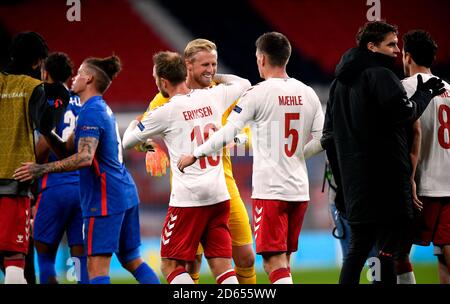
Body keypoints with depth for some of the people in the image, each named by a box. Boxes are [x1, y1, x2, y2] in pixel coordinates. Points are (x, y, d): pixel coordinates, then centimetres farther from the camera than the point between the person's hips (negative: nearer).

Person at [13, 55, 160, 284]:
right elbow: (69, 147, 21)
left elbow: (85, 157, -28)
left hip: (104, 198, -10)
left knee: (96, 267, -11)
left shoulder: (90, 112, -14)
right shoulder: (103, 108, 16)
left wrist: (43, 169, -29)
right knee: (132, 260, 16)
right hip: (126, 194, 10)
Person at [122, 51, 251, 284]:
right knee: (222, 267, 6)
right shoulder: (213, 97, 6)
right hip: (219, 196, 5)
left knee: (170, 265, 4)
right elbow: (243, 84, 29)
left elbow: (127, 142, 8)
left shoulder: (165, 112, -7)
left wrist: (134, 124, 29)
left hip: (188, 198, -5)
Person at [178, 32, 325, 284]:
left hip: (269, 190, -6)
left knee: (275, 263, -7)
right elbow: (322, 140, 8)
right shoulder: (308, 94, 7)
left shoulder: (258, 94, -8)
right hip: (299, 189, 6)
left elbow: (227, 133, -11)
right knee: (283, 260, 17)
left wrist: (195, 155, 0)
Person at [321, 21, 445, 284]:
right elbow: (405, 113, -21)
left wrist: (340, 171, 24)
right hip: (386, 179, -8)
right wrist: (425, 93, -3)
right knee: (387, 249, -8)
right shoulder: (380, 75, -9)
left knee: (358, 248, 14)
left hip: (355, 180, 9)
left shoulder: (341, 82, 18)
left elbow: (330, 130, 21)